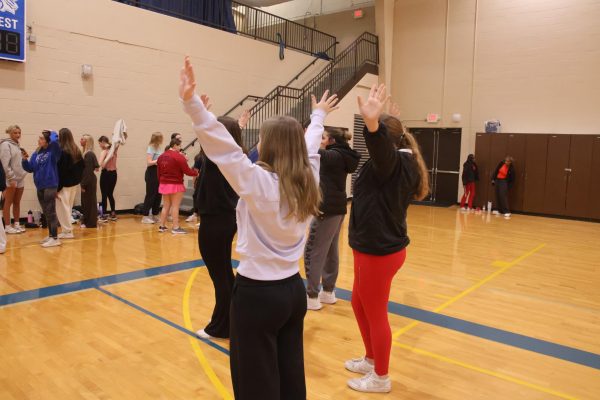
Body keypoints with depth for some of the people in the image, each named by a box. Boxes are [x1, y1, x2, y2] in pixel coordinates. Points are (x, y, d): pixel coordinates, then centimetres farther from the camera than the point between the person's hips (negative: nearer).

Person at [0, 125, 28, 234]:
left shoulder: (17, 145, 14)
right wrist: (11, 178, -17)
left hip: (20, 179, 7)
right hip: (11, 180, -7)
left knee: (17, 203, 12)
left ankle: (17, 224, 19)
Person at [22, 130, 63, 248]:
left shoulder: (53, 151, -9)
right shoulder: (36, 153, 9)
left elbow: (55, 141, -31)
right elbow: (30, 168, 12)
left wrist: (52, 133, -11)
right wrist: (25, 160, -6)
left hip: (50, 186, -7)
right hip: (40, 187, 7)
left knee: (51, 212, -5)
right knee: (46, 213, 15)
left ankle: (55, 238, 1)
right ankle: (50, 235, 25)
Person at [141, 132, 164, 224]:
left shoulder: (159, 148, 12)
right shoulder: (151, 148, -10)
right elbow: (149, 163, -16)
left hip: (158, 172, 8)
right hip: (152, 173, -8)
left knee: (158, 195, 10)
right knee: (150, 195, -4)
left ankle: (155, 215, 20)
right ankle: (145, 216, 2)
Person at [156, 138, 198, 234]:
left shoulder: (161, 156, 7)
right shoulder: (179, 156, -14)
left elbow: (159, 172, 10)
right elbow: (187, 171, -14)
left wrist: (161, 183, 18)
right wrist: (196, 172, 1)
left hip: (164, 184, 7)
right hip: (175, 185, -7)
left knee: (166, 206, 15)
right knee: (175, 206, -1)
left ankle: (162, 226, 19)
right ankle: (175, 228, 1)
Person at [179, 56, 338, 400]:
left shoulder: (259, 182, -19)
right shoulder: (308, 180, 1)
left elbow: (224, 148, -27)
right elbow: (310, 147, 17)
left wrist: (192, 102, -32)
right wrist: (319, 117, 35)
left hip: (258, 293, -7)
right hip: (293, 289, 7)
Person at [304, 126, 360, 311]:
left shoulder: (335, 156, -14)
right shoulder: (341, 156, 13)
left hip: (327, 210, -10)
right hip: (336, 209, 10)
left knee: (313, 252, -4)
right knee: (330, 251, 14)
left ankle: (312, 297, 1)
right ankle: (328, 292, 22)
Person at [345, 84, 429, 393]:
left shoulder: (393, 162, -19)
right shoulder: (400, 163, 10)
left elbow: (380, 147, -44)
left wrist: (372, 124, -64)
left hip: (380, 250, -10)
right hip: (377, 247, 10)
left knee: (375, 314, 7)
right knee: (360, 304, 24)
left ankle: (380, 378, 27)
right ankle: (371, 360, 43)